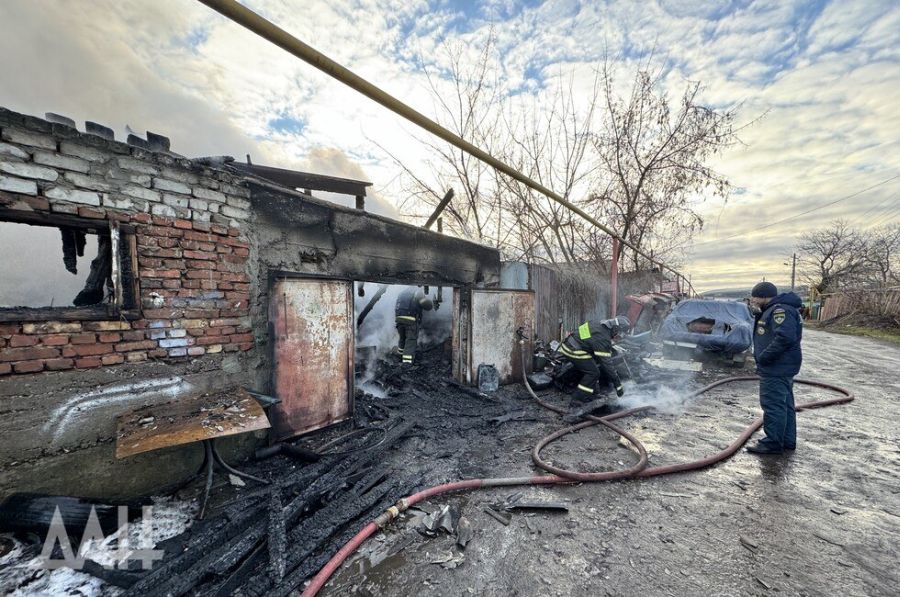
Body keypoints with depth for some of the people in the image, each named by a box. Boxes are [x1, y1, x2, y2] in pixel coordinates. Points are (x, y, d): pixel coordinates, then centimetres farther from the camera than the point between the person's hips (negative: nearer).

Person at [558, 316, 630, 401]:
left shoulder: (598, 323, 4)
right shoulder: (604, 339, -20)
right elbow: (607, 363, -18)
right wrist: (618, 385, -10)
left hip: (568, 345, 10)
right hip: (574, 351, -10)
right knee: (593, 373, -2)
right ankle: (581, 395, 3)